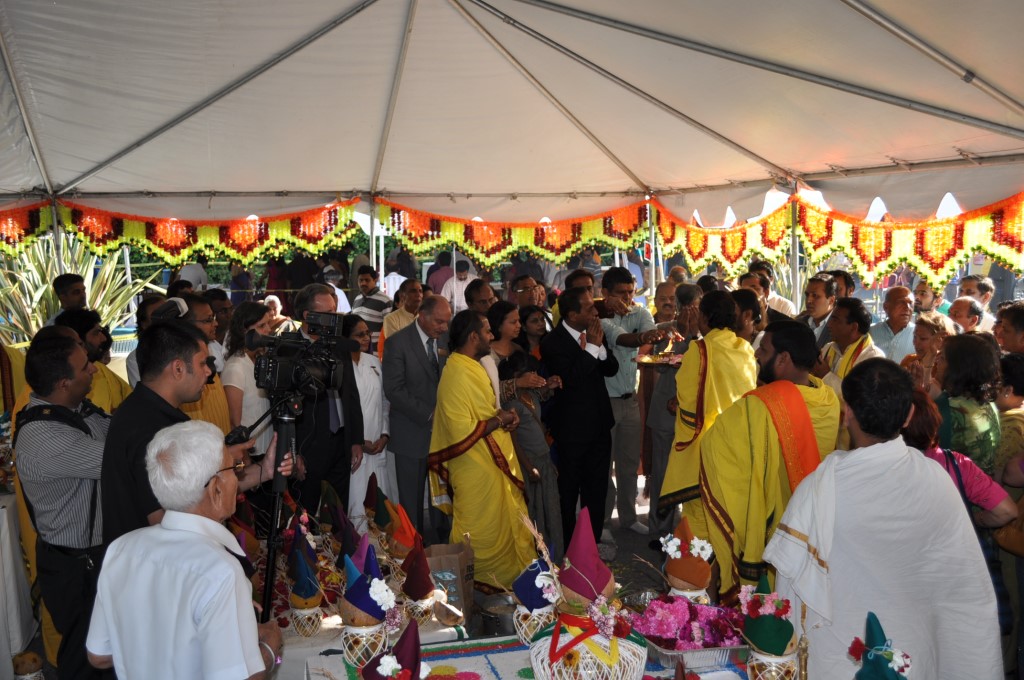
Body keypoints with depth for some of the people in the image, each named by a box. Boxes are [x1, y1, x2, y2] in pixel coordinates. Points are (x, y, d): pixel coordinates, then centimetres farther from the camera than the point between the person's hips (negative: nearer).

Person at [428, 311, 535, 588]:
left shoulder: (472, 367, 9)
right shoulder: (456, 375, -22)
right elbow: (462, 432, -27)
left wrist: (502, 414, 3)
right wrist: (499, 420, -15)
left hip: (493, 464, 10)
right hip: (476, 470, -10)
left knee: (504, 527, 18)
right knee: (483, 534, 4)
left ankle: (507, 579, 30)